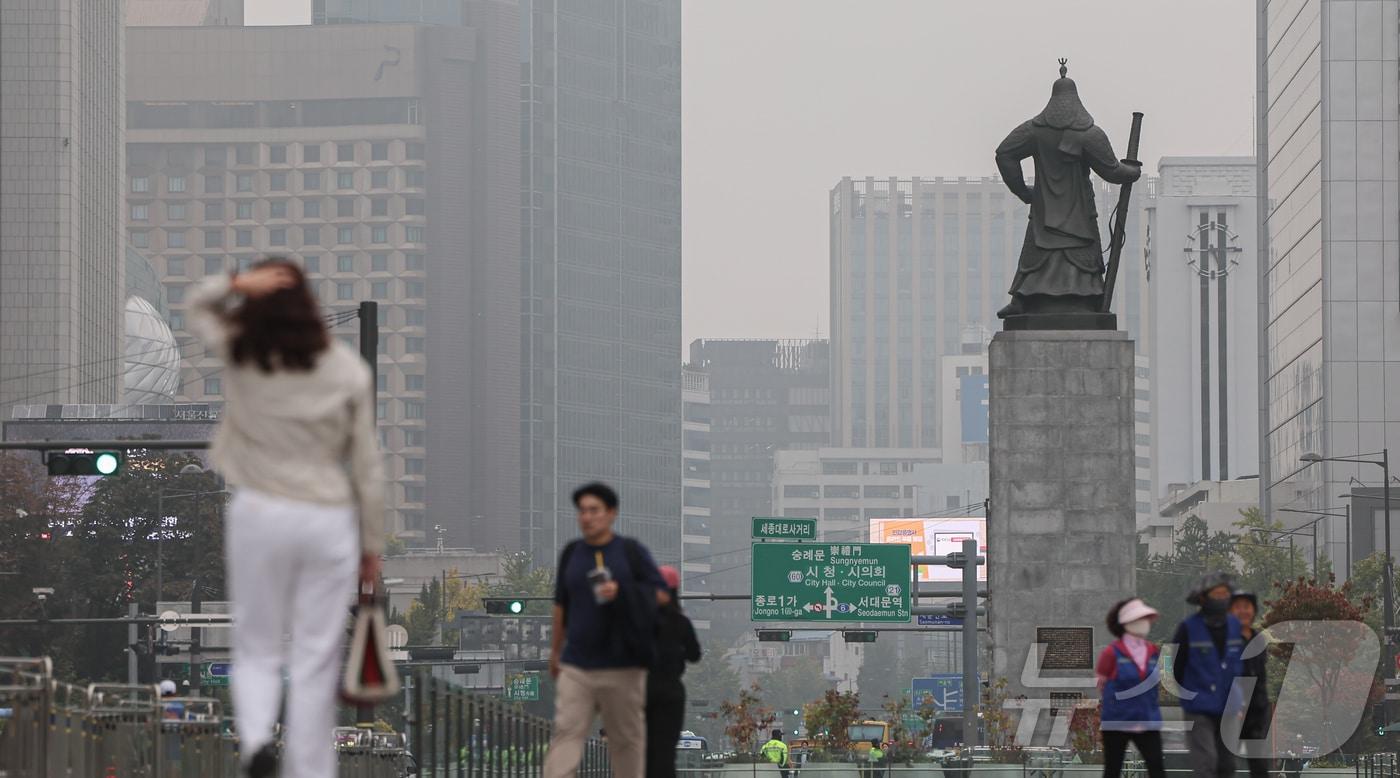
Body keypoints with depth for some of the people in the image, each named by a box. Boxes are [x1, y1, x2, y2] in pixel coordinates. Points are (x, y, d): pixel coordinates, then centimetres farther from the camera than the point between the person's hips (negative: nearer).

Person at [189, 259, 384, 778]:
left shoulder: (239, 355, -2)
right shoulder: (348, 371, -2)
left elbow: (198, 306, 19)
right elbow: (366, 466, 1)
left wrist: (236, 285, -3)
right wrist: (372, 543, 11)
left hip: (259, 516, 0)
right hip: (328, 521, 0)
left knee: (257, 649, 12)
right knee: (315, 663, 3)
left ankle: (255, 735, -16)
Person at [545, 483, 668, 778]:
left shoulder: (631, 551, -1)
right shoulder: (571, 553, 8)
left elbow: (662, 594, 0)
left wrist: (623, 593, -16)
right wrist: (555, 650, 18)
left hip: (623, 663, -2)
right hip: (576, 664, 2)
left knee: (627, 737, 6)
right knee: (566, 733, -10)